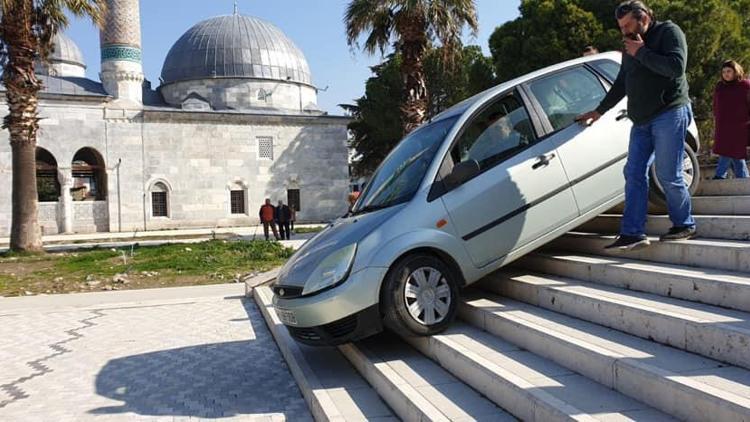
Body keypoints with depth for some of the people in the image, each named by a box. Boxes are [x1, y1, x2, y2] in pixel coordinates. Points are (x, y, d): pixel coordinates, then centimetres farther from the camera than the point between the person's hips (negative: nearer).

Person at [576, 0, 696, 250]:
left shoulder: (669, 32, -2)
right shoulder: (630, 46, 20)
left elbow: (676, 67, -19)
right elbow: (621, 84, 29)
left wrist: (642, 52, -14)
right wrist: (600, 111, 29)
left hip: (670, 115, -7)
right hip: (641, 121, 8)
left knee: (668, 174, -7)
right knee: (634, 173, -1)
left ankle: (684, 225, 13)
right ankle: (633, 234, -1)